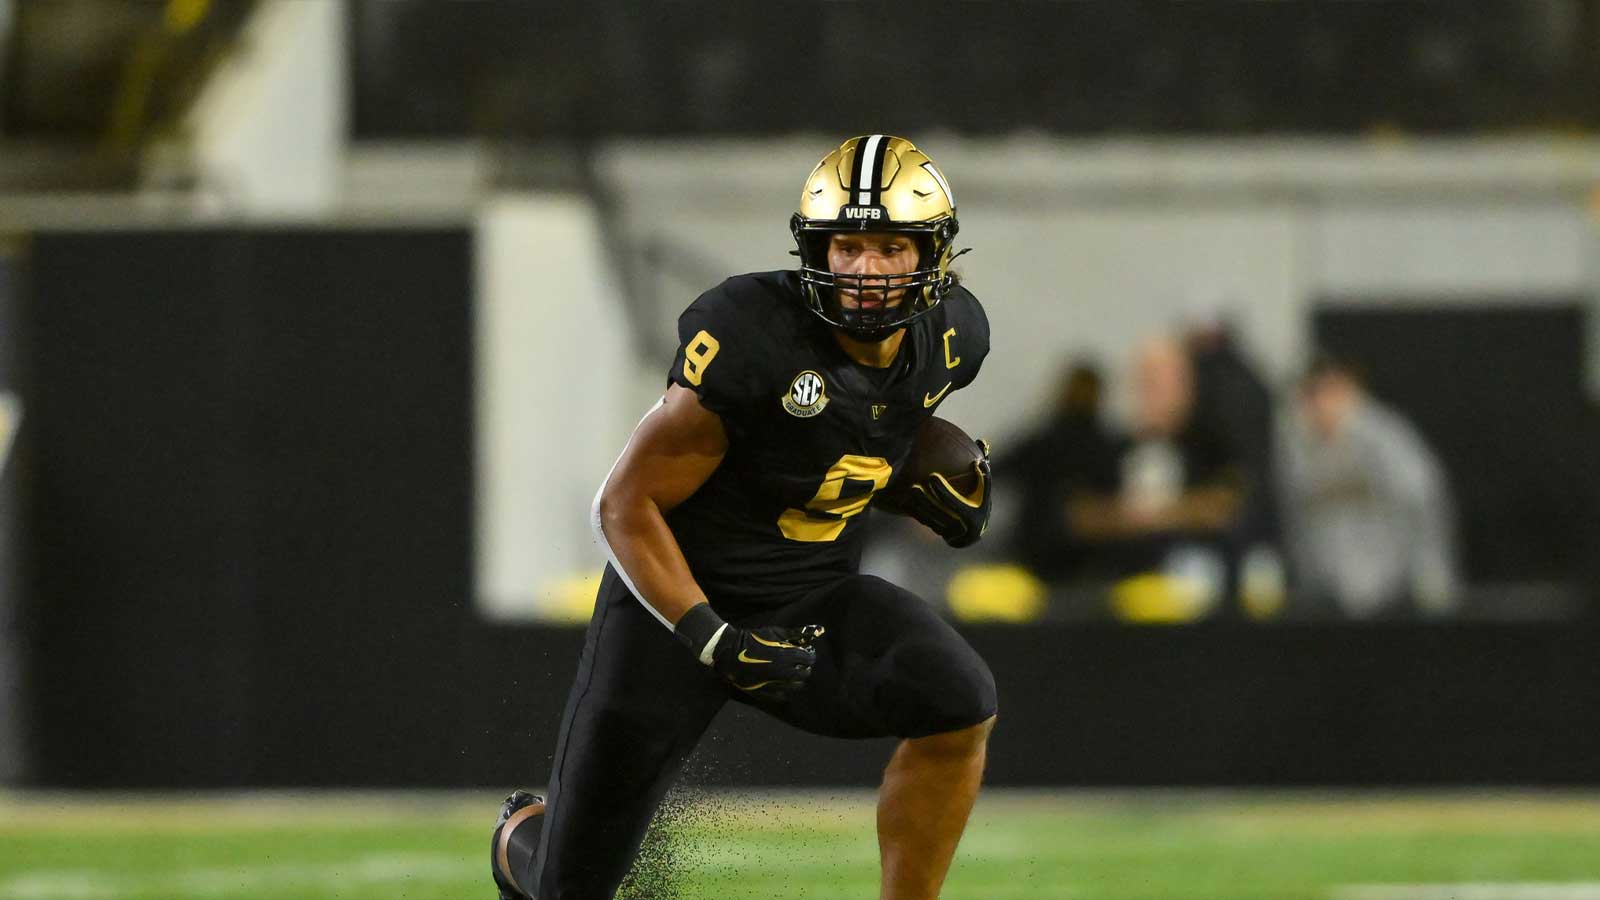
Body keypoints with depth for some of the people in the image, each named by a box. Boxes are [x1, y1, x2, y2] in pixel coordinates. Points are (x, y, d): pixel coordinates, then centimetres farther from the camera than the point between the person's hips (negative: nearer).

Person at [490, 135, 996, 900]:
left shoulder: (950, 336, -6)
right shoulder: (752, 341, -26)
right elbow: (625, 506, -20)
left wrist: (934, 483, -1)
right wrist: (714, 640, -29)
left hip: (812, 603, 5)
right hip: (680, 599, -4)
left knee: (961, 706, -26)